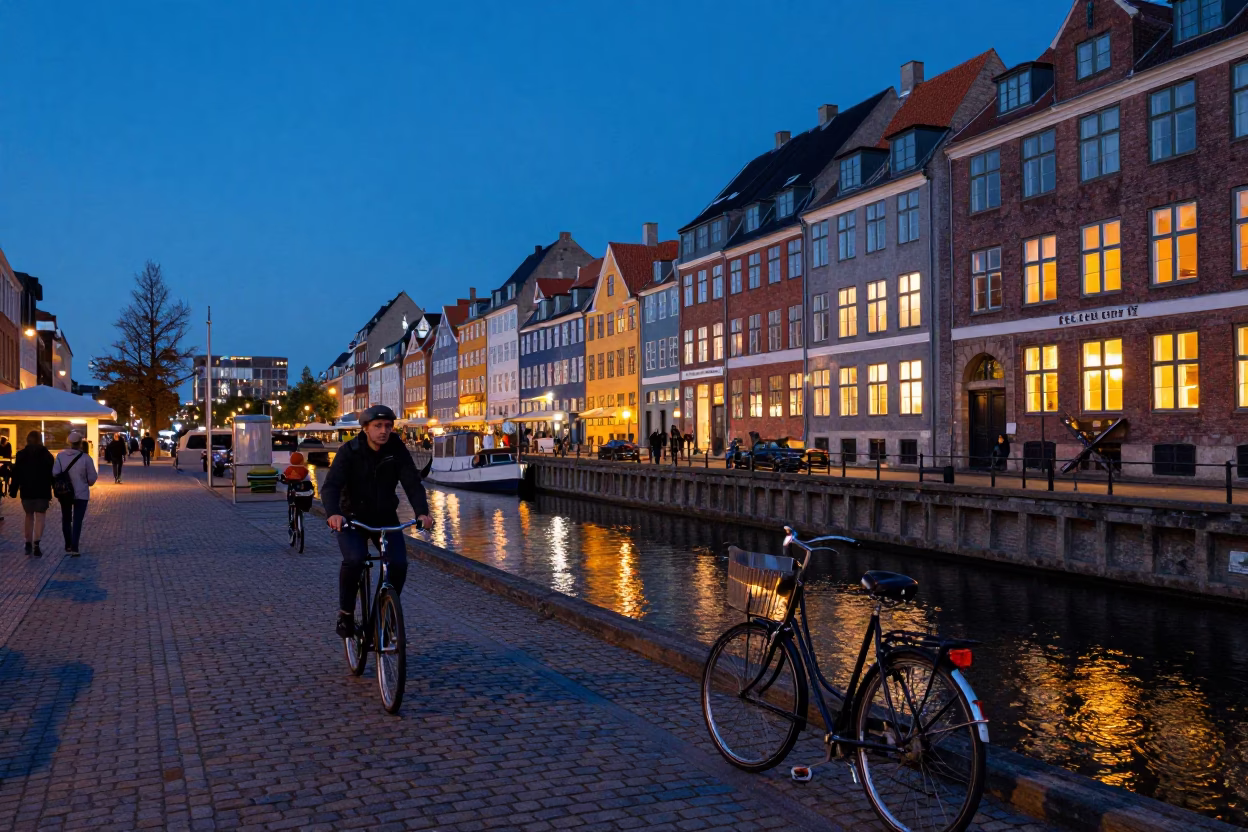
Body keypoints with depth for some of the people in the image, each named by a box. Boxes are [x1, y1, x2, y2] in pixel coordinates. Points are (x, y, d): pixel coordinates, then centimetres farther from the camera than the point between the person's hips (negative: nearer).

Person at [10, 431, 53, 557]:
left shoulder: (21, 455, 2)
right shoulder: (47, 455, 1)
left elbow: (16, 474, 0)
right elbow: (51, 475, 0)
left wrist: (13, 491, 3)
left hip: (26, 491, 1)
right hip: (42, 491, -1)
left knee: (29, 516, 16)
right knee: (39, 517, -1)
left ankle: (28, 544, 17)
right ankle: (36, 546, -13)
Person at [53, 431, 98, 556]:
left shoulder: (60, 456, -7)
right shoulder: (86, 458, -15)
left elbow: (55, 473, -8)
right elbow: (92, 477, -11)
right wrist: (87, 483, 11)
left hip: (64, 493, 3)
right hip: (81, 493, -3)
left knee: (66, 519, 18)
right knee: (77, 521, 2)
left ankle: (68, 546, 26)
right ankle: (74, 547, -7)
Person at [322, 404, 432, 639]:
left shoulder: (397, 451, -9)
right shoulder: (349, 451, -14)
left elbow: (412, 483, -18)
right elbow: (331, 486, -25)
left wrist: (422, 512, -36)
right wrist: (333, 513, -46)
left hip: (386, 518, 2)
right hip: (353, 518, -2)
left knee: (399, 563, -18)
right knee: (354, 559, -29)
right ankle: (345, 613, -7)